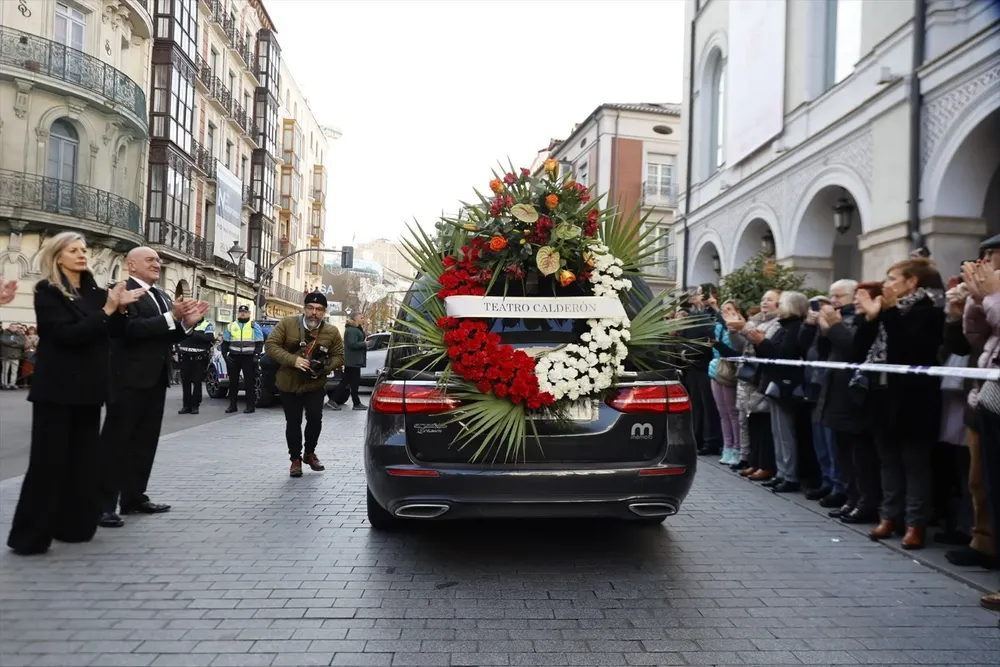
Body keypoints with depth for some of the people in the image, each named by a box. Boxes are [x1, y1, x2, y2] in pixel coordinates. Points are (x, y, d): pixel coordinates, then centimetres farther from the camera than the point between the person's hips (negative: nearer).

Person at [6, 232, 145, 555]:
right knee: (48, 460, -3)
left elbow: (114, 332, 7)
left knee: (83, 458, 10)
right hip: (57, 388, -6)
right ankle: (30, 535, 6)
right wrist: (106, 310, -23)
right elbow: (66, 333, -20)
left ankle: (74, 525, 21)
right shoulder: (47, 291, -7)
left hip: (87, 387, 6)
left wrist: (119, 308, -10)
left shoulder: (94, 292, 10)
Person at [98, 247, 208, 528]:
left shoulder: (162, 296, 16)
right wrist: (172, 316, -27)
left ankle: (134, 497, 24)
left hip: (155, 377, 9)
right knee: (116, 440, -3)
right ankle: (103, 504, 2)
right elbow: (131, 328, -23)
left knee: (145, 441, 14)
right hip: (130, 378, -9)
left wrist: (186, 322, -3)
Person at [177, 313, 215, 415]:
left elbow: (210, 338, -13)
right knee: (185, 382, 2)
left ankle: (195, 405, 5)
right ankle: (186, 405, 7)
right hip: (185, 356, 3)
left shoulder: (207, 324, 3)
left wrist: (195, 334, -22)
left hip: (199, 357, -3)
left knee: (197, 382, -2)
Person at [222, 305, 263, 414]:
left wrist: (256, 355, -11)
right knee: (233, 381, 7)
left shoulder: (254, 326, 7)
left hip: (249, 357, -3)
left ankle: (250, 405, -1)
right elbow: (225, 342, 15)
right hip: (233, 357, 3)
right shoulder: (231, 326, 15)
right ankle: (232, 404, 14)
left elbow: (260, 343, 1)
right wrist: (225, 355, 1)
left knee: (249, 381, -3)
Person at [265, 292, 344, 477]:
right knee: (293, 422, 4)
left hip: (315, 385, 1)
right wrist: (293, 360, -26)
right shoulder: (287, 323, -10)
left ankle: (310, 453, 21)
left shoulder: (332, 331, -5)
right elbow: (270, 345, -13)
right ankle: (295, 459, 21)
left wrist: (325, 366, -18)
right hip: (288, 384, -1)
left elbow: (339, 356, 3)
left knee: (315, 419, -5)